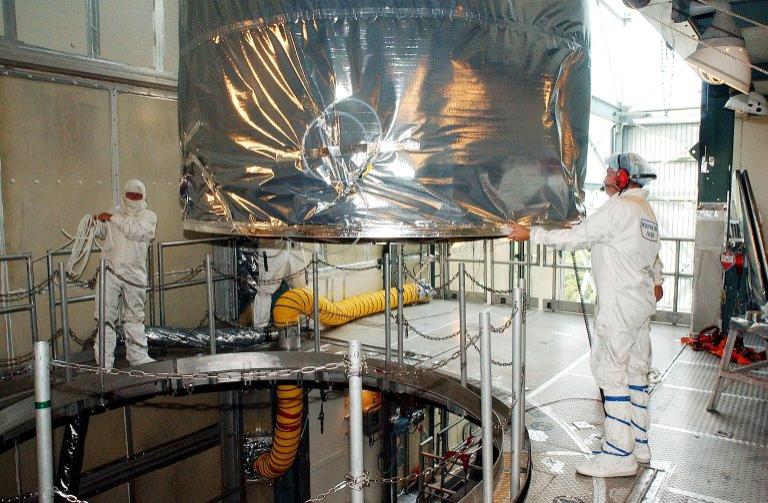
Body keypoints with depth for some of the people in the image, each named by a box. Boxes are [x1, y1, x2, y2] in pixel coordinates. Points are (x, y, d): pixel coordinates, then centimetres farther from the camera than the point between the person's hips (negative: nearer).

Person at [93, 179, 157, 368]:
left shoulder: (149, 216, 4)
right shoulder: (114, 212, 12)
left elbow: (137, 230, -14)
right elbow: (101, 232, 17)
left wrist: (113, 219, -17)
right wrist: (96, 222, -4)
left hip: (135, 273, 0)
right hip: (111, 271, 0)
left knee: (134, 317, 12)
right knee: (106, 316, -4)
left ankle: (138, 355, 24)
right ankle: (105, 361, 1)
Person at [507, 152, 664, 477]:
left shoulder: (618, 208, -15)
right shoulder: (646, 210, 15)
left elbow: (577, 237, -18)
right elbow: (654, 254, 29)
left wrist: (531, 234, -12)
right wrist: (656, 280, 45)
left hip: (619, 306, -10)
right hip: (642, 303, 10)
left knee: (612, 372, -6)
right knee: (636, 371, 14)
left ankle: (619, 454, -3)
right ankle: (639, 443, 23)